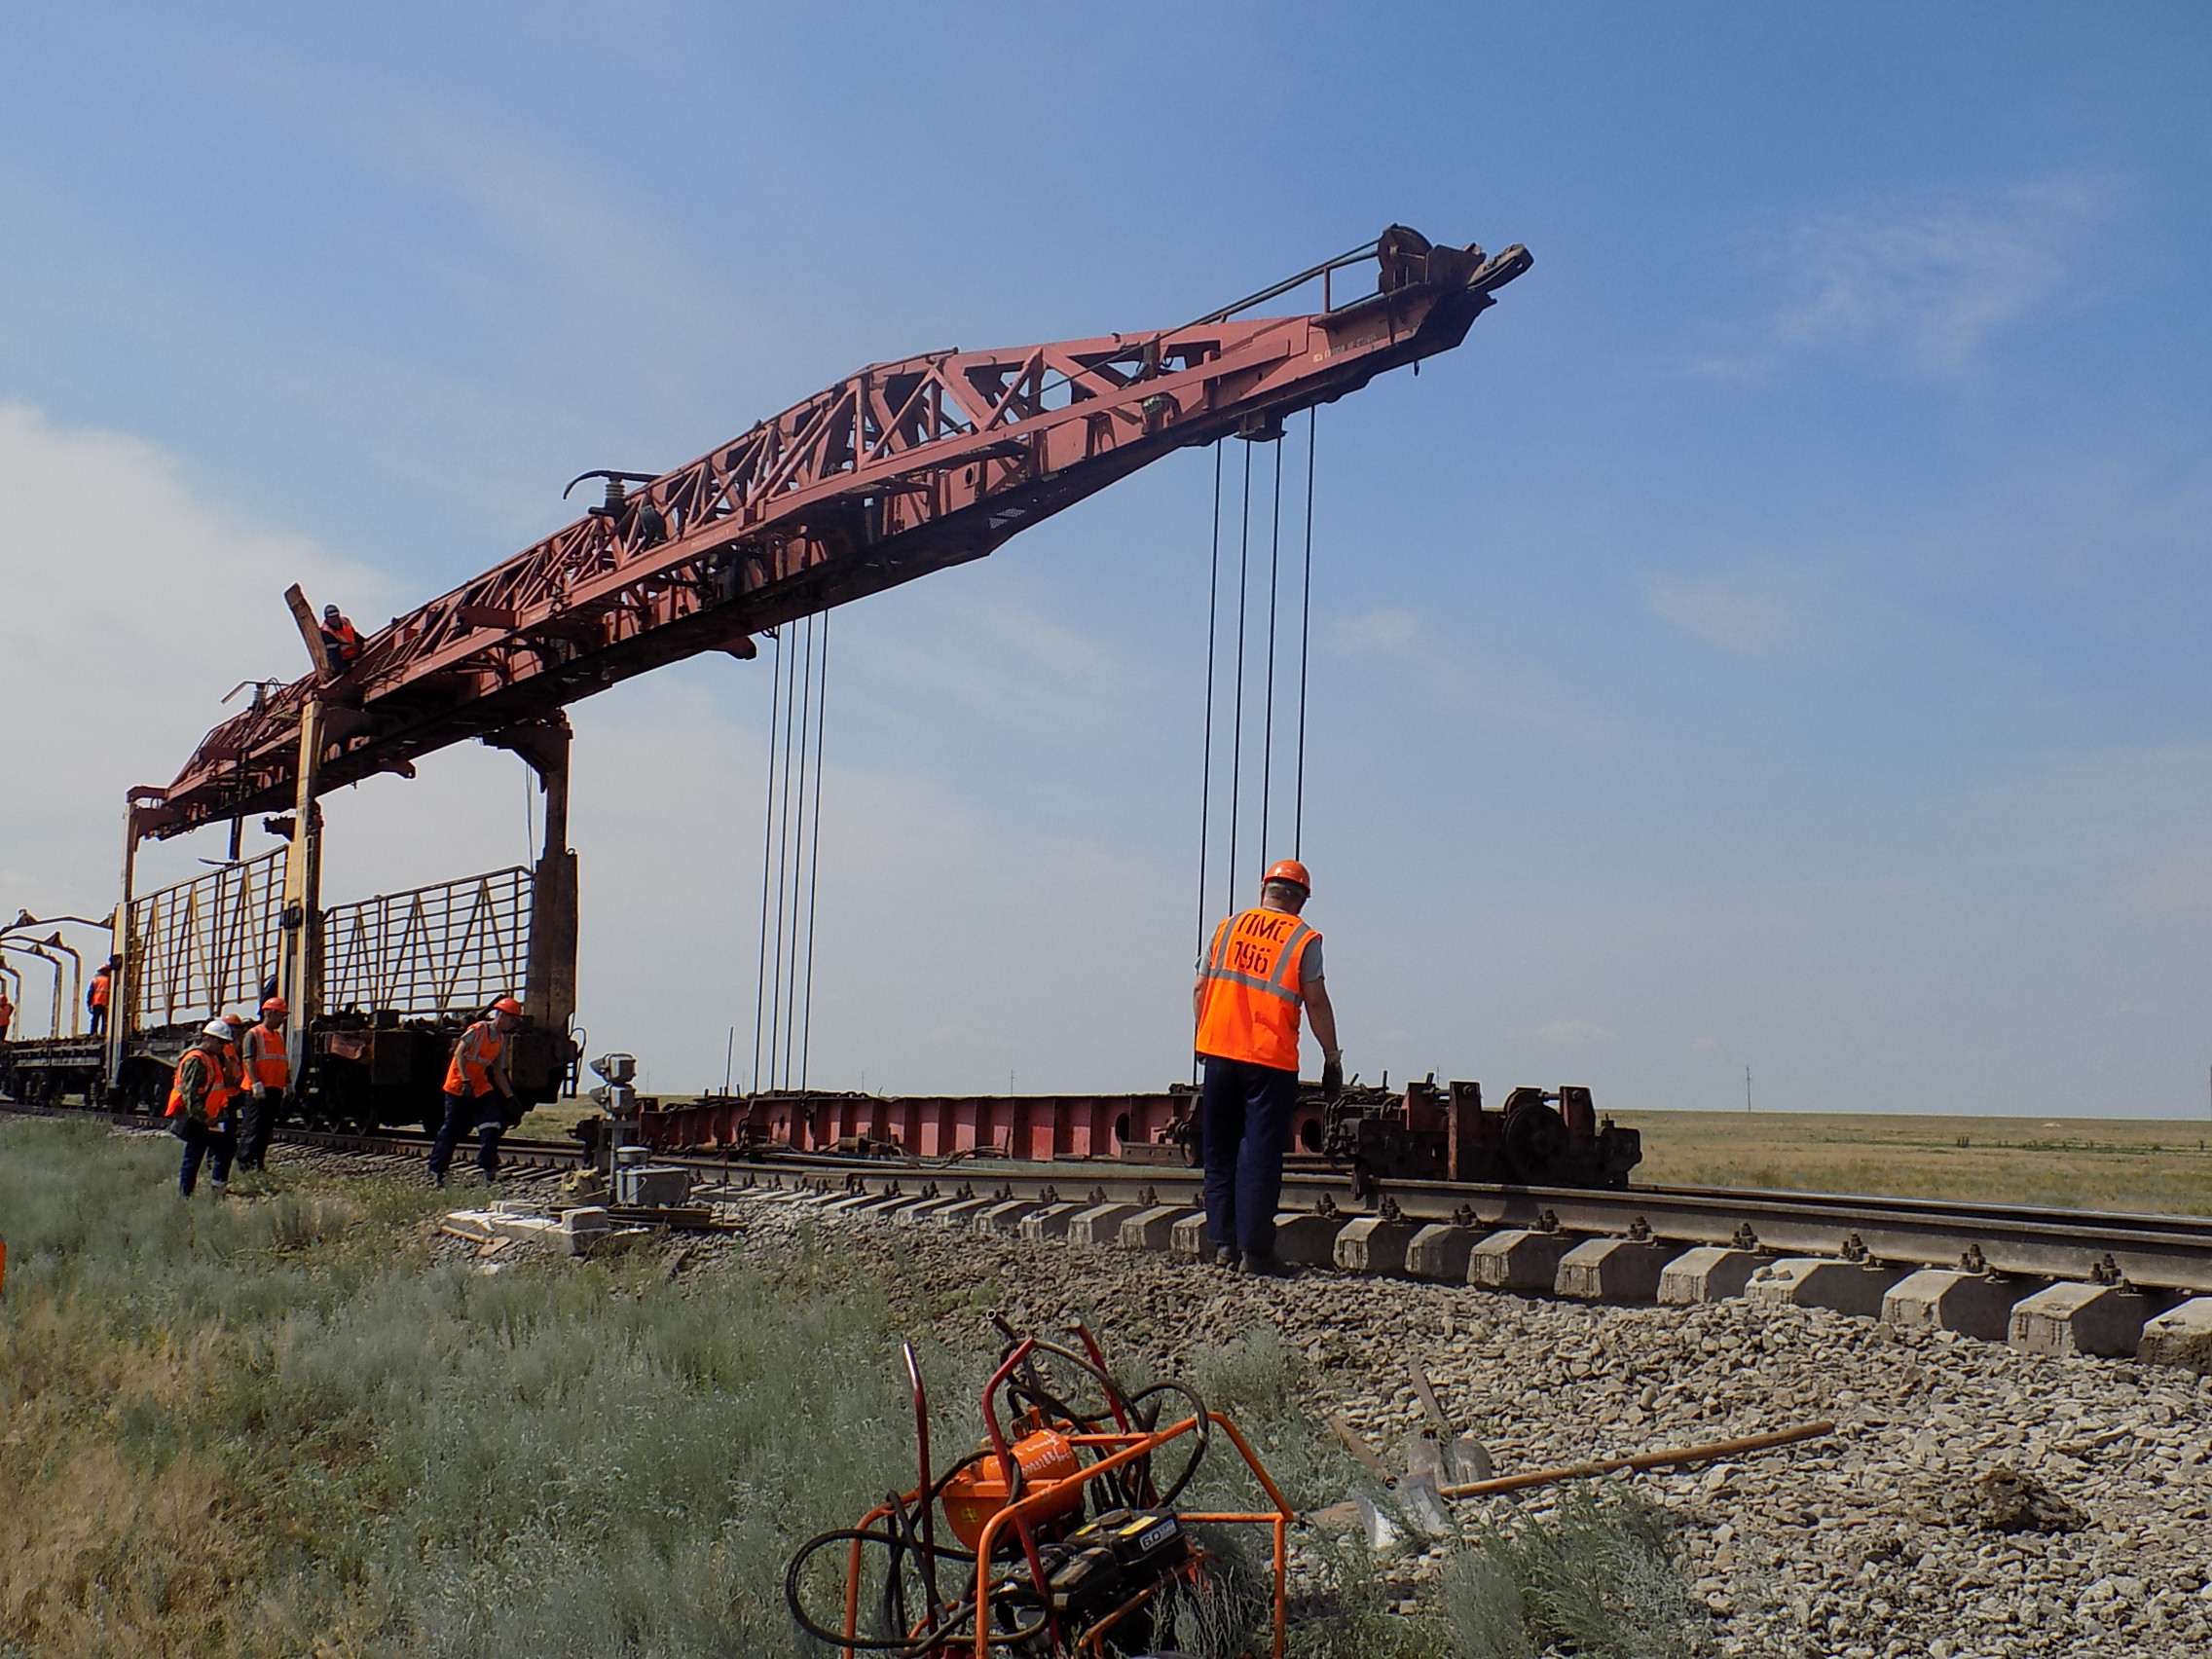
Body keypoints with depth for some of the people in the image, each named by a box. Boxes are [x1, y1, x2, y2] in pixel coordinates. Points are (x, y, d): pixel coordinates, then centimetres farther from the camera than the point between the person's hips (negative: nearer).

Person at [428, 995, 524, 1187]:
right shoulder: (478, 1030, -11)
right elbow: (459, 1053, -16)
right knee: (451, 1129, -3)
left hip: (480, 1088, 7)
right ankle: (436, 1170, 6)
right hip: (458, 1087, -7)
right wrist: (466, 1081, -24)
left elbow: (498, 1071, 16)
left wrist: (509, 1096, 11)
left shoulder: (501, 1039, 11)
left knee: (493, 1125, -8)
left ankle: (488, 1167, -4)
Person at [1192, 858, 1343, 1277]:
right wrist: (1332, 1058, 2)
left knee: (1220, 1150, 13)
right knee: (1260, 1153, -1)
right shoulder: (1303, 939, -2)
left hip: (1219, 1053, 4)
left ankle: (1223, 1242, 14)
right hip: (1270, 1059, -3)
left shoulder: (1227, 928, 9)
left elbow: (1200, 989, 10)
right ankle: (1254, 1250, -1)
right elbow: (1316, 1003, -5)